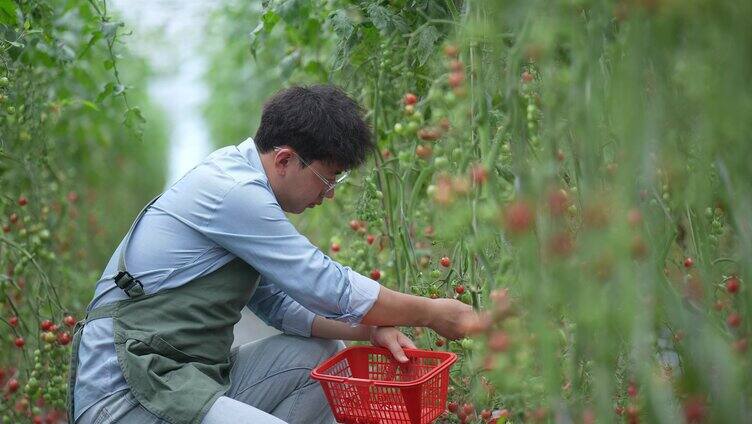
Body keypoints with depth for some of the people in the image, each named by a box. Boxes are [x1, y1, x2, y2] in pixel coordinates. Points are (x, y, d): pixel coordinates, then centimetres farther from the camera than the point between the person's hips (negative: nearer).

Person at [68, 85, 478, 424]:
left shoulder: (235, 176, 13)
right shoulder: (232, 192, -18)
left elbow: (278, 301, 15)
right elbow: (330, 288, -14)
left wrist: (371, 328, 3)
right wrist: (433, 313, -3)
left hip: (189, 375, 10)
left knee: (320, 353, 11)